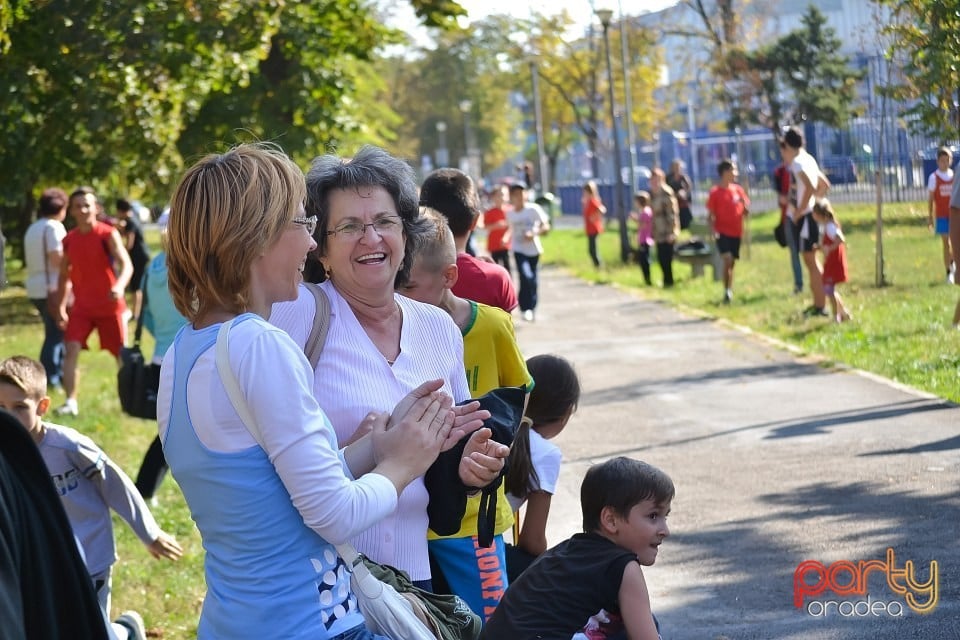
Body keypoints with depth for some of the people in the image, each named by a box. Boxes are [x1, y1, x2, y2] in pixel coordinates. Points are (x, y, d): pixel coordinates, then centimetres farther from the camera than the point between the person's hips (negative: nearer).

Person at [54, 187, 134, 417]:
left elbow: (126, 264, -23)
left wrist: (120, 286, -43)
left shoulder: (108, 234, -11)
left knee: (122, 354, 7)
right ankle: (71, 402, -13)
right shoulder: (69, 240, 3)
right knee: (71, 349, -13)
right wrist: (60, 307, 10)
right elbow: (64, 275, 15)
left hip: (110, 305, -3)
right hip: (81, 307, 3)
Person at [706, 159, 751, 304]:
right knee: (727, 260, -18)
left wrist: (744, 203, -9)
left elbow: (746, 212, 12)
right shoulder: (715, 192, -5)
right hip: (722, 232, -5)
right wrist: (713, 231, -18)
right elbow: (710, 215, -4)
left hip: (736, 232, 5)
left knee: (732, 262, 11)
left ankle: (729, 291, 22)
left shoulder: (738, 190, 7)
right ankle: (727, 291, -14)